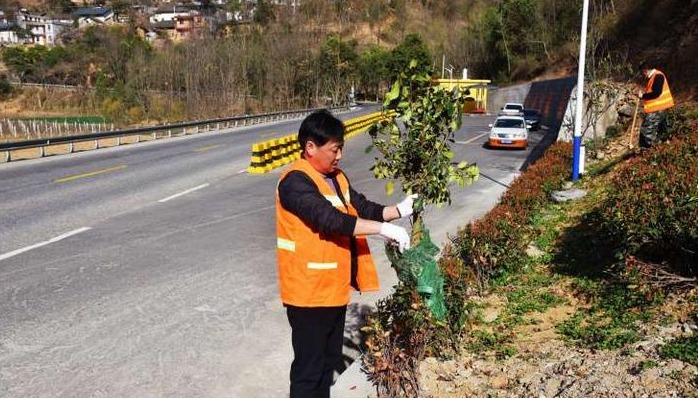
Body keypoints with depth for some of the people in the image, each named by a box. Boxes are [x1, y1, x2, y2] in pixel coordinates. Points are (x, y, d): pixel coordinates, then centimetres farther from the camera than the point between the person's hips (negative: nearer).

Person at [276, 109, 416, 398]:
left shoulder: (336, 177, 9)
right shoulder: (295, 182, -21)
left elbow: (363, 208, 11)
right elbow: (330, 219, -32)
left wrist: (399, 210, -5)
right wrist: (384, 229, -33)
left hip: (334, 287, 9)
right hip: (309, 291, -9)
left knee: (329, 361, 21)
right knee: (309, 366, 3)